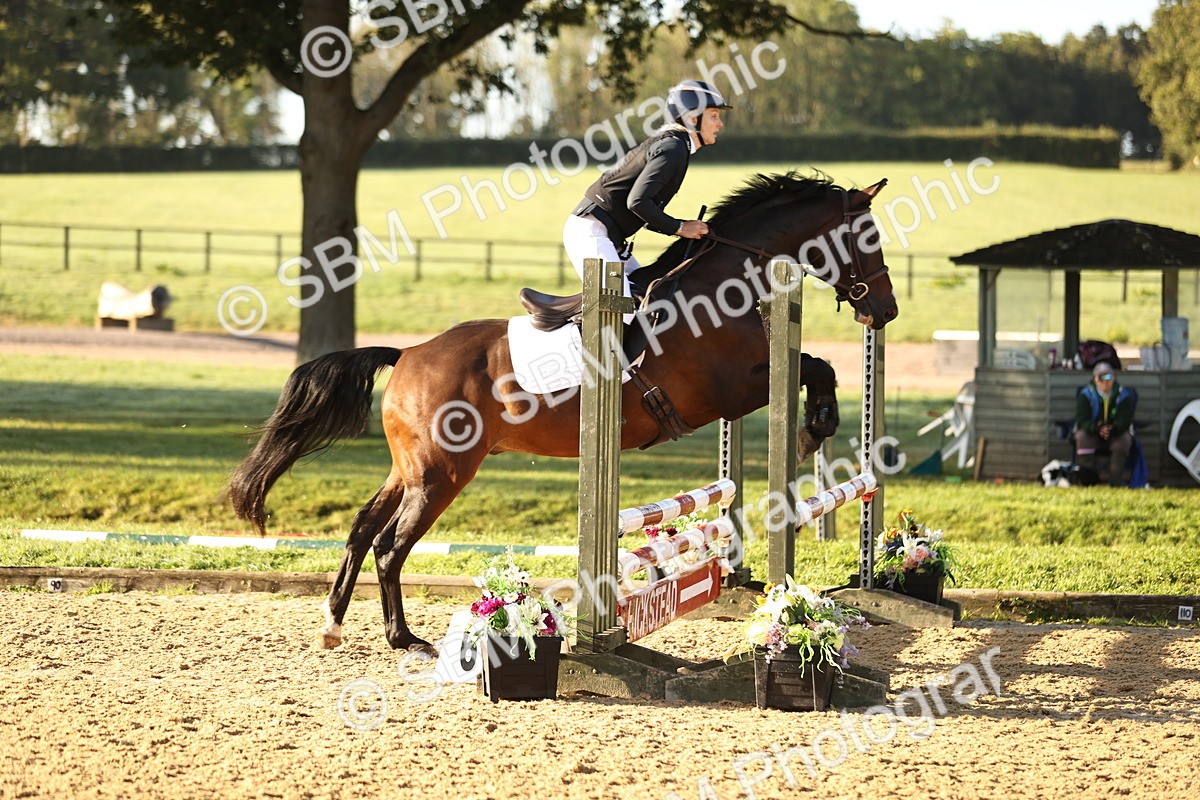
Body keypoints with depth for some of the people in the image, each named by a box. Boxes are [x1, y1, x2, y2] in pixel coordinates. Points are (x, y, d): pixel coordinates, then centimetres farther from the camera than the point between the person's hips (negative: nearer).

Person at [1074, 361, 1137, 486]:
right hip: (1092, 433, 0)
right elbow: (1081, 420, -18)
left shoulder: (1123, 395, -8)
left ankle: (1115, 482, -30)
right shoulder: (1086, 395, -10)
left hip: (1115, 433, 0)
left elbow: (1124, 420, -17)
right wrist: (1097, 428, -40)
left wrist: (1112, 429, -41)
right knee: (1082, 437, -32)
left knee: (1125, 438, -31)